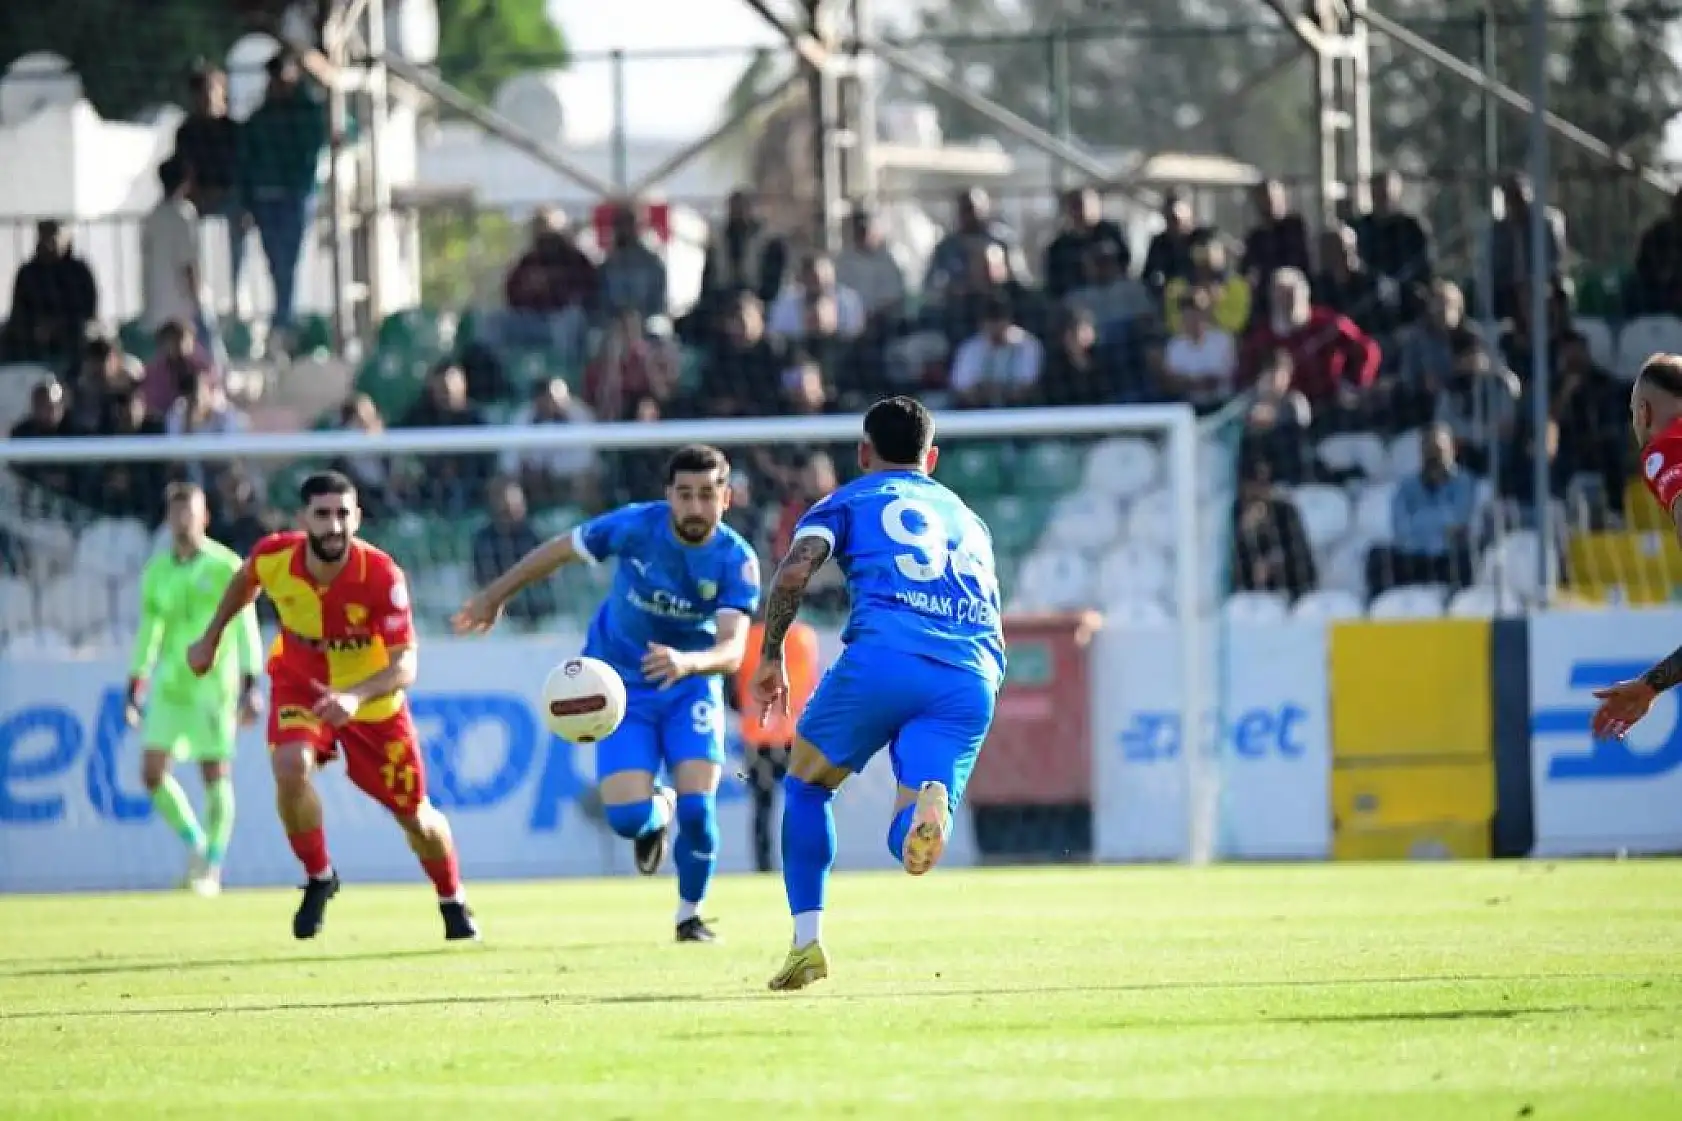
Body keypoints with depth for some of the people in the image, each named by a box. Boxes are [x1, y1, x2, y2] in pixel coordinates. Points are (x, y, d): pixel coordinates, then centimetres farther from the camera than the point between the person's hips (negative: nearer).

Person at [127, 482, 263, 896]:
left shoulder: (226, 567, -5)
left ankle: (212, 865, 5)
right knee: (153, 771, -4)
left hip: (213, 683, -5)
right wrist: (134, 690, 16)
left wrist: (249, 688, -15)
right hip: (171, 684, 5)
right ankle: (197, 845, 15)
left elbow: (246, 629, -8)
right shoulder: (157, 572, 9)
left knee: (216, 774, -5)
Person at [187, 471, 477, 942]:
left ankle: (453, 903, 38)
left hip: (371, 700, -1)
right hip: (299, 685, 1)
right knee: (291, 768, -30)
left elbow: (405, 665, -36)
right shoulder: (274, 556, -24)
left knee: (415, 816, 8)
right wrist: (211, 638, 10)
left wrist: (354, 697, -53)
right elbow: (244, 581, 3)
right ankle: (319, 878, -4)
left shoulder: (382, 575, -33)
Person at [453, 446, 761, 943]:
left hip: (691, 684, 0)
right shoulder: (636, 525, -20)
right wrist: (493, 597, 7)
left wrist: (687, 662, -54)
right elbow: (556, 551, -4)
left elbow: (732, 650, -32)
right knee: (627, 818, -16)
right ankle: (658, 812, 25)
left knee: (697, 807, -16)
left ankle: (690, 914, 13)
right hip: (623, 686, 0)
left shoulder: (736, 560, -20)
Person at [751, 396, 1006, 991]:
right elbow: (993, 626, 32)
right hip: (974, 677, 3)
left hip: (883, 657, -3)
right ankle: (929, 804, -40)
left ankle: (808, 943, 12)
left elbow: (795, 571, 2)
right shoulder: (967, 518, 35)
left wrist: (771, 658, 9)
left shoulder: (852, 500, 20)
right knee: (908, 845, -1)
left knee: (807, 784, 22)